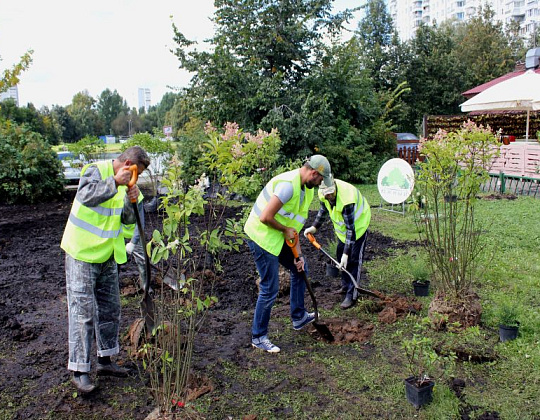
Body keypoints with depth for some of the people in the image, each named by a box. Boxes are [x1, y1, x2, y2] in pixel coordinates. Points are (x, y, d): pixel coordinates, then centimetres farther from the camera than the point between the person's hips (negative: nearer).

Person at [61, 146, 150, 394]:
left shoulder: (123, 183, 9)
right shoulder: (96, 171, -13)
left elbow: (128, 220, 7)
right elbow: (86, 195, -31)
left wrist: (130, 201, -11)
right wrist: (114, 182, -31)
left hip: (107, 256, 8)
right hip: (82, 254, -8)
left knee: (110, 309, 13)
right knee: (83, 311, -5)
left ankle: (105, 360, 27)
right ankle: (79, 370, 4)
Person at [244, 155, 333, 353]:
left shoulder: (304, 189, 7)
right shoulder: (288, 184, -25)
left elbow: (293, 223, 10)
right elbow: (265, 217, -30)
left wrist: (298, 255, 5)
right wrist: (285, 230, -13)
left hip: (278, 237, 10)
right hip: (261, 237, -10)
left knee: (300, 268, 21)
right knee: (270, 289, -4)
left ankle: (298, 317, 36)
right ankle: (258, 337, 14)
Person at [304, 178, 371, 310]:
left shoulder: (346, 199, -41)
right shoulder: (323, 193, -18)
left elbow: (351, 229, -36)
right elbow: (323, 209, 6)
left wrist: (346, 253, -36)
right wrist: (314, 227, -1)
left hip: (358, 225, -8)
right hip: (342, 226, 8)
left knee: (354, 260, -9)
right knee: (340, 255, 15)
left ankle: (352, 295, -3)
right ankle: (345, 286, 32)